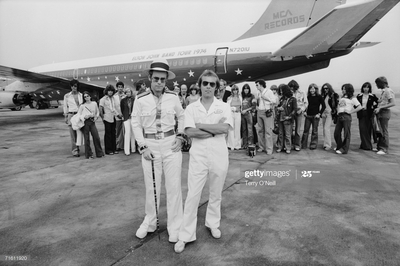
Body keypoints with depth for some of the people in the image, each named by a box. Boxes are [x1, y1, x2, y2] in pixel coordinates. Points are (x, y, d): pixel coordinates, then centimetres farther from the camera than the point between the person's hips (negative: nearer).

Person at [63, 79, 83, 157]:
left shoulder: (81, 95, 9)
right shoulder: (67, 96, 4)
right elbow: (65, 106, 8)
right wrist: (66, 117, 3)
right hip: (71, 115, -2)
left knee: (79, 132, 1)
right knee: (73, 134, -5)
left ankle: (77, 148, 15)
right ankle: (74, 150, -2)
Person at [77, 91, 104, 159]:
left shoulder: (94, 103, 7)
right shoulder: (82, 106, 0)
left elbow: (97, 111, 17)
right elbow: (79, 114, 1)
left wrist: (96, 117, 0)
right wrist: (84, 117, -17)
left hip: (92, 122, 2)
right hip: (85, 122, -2)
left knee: (96, 137, -3)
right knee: (87, 139, 1)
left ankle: (99, 153, 10)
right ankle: (88, 154, 11)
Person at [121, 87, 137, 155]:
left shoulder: (134, 100, 3)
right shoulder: (123, 100, 6)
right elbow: (121, 109, 13)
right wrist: (122, 116, 5)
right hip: (126, 118, 0)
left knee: (133, 133, 5)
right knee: (127, 133, -7)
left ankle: (133, 149, 17)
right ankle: (127, 150, -3)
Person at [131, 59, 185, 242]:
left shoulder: (173, 97, -2)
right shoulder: (141, 100, -4)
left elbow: (182, 117, 13)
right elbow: (136, 124, 1)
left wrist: (180, 136, 2)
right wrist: (142, 147, -7)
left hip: (171, 144, 0)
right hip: (150, 146, 0)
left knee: (174, 186, 3)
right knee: (151, 186, 11)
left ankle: (175, 227, 18)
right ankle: (149, 222, 33)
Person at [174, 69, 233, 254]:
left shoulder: (224, 107, 2)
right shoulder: (191, 108, 1)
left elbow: (225, 128, -14)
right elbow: (190, 132, -12)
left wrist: (201, 125, -13)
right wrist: (215, 129, -13)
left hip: (219, 155, 1)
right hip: (198, 155, -1)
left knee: (216, 194, 16)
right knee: (193, 195, 1)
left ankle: (213, 223, 38)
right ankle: (185, 235, 13)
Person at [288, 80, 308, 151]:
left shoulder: (302, 93, 1)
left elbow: (306, 103, 4)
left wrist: (301, 109, -10)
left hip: (299, 113, -1)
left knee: (297, 130, 1)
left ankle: (297, 145, 8)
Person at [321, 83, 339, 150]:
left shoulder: (334, 95, -5)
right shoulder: (323, 96, 13)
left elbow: (337, 105, -7)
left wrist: (335, 114, -13)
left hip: (330, 113, -6)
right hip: (324, 113, 6)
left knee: (326, 128, -14)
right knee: (324, 129, 8)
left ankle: (328, 145, -9)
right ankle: (326, 143, 18)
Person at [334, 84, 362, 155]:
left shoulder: (352, 98, 1)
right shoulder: (342, 97, 20)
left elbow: (360, 107, -6)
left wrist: (351, 111, -9)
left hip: (346, 116, -7)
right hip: (339, 116, 7)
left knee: (346, 133, -3)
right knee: (336, 133, 5)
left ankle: (344, 149, 0)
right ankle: (339, 147, 20)